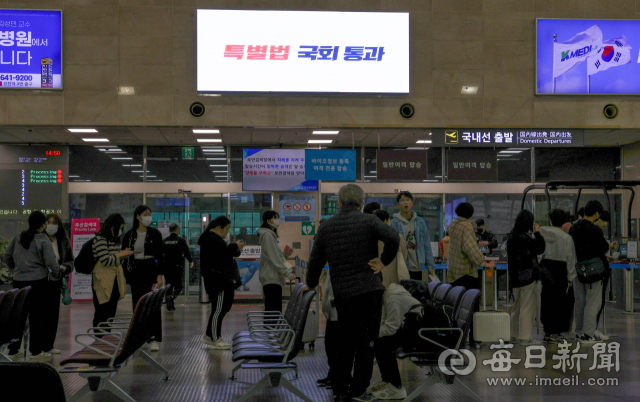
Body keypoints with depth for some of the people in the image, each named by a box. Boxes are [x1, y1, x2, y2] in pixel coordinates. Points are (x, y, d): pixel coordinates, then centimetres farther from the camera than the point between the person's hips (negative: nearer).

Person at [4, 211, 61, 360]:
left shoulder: (18, 238, 9)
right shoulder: (43, 240, -10)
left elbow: (7, 256, 16)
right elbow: (51, 262, -14)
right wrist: (59, 271, 4)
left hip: (18, 281, 6)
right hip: (38, 282, -6)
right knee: (37, 316, 2)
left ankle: (13, 350, 15)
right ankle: (36, 350, 5)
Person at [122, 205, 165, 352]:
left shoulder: (155, 234, 1)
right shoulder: (129, 235, 5)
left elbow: (160, 255, 0)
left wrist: (160, 275, -8)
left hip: (151, 269, -2)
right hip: (135, 271, 2)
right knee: (137, 305, 7)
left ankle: (154, 339, -8)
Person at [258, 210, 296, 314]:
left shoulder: (271, 234, 20)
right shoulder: (267, 235, -11)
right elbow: (274, 259, -17)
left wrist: (285, 255, 7)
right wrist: (288, 273, -18)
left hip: (273, 277, 10)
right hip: (271, 278, -10)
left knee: (270, 309, 8)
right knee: (274, 310, -15)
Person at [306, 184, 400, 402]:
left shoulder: (326, 227, 8)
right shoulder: (368, 221, -4)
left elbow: (315, 262, 13)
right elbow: (393, 237, -23)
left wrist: (311, 284, 31)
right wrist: (384, 261, -8)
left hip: (342, 294, 4)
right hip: (369, 290, -4)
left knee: (346, 342, 15)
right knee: (366, 342, 4)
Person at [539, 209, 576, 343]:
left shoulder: (541, 233, 0)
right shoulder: (566, 238, -8)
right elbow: (570, 258, -6)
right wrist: (570, 277, 0)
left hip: (545, 268, 4)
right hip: (560, 271, -4)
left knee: (547, 301, 11)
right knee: (559, 302, 1)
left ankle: (548, 331, 17)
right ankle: (554, 333, 0)